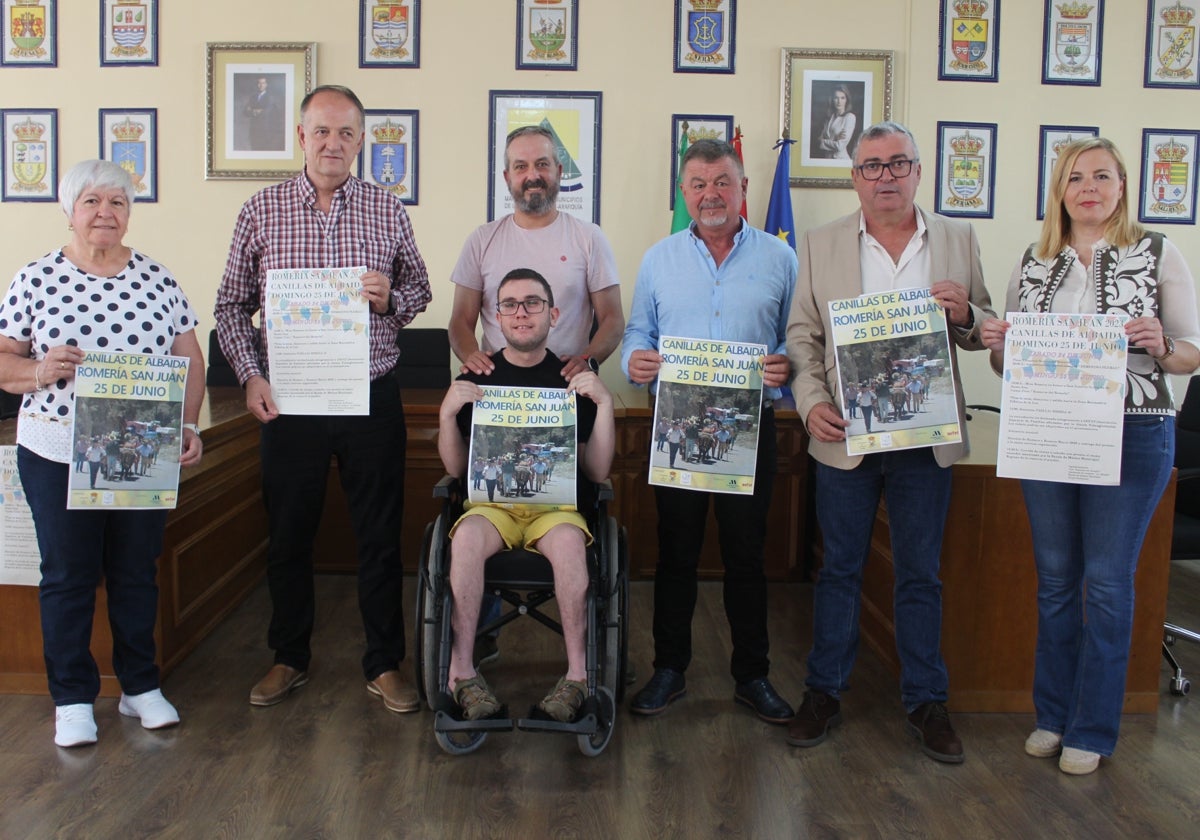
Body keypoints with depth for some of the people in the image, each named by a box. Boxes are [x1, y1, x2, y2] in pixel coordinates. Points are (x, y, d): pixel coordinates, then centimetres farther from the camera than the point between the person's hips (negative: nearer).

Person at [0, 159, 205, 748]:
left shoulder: (156, 278, 4)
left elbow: (190, 360, 4)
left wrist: (189, 426, -7)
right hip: (56, 456, -1)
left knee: (137, 572, 11)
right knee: (67, 577, 8)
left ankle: (140, 686, 27)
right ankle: (72, 698, 22)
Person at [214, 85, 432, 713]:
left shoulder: (388, 210, 5)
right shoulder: (262, 211, 3)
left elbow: (419, 289, 11)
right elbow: (231, 305, 6)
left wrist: (391, 298, -12)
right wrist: (250, 374, -6)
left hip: (372, 398, 0)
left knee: (380, 535, 6)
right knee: (289, 533, 11)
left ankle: (384, 664, 21)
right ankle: (290, 658, 30)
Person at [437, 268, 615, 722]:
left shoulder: (573, 379, 6)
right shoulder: (477, 378, 8)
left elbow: (596, 472, 2)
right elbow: (455, 468, 9)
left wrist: (605, 403, -8)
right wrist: (448, 413, -8)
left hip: (556, 501, 0)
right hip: (491, 501, 1)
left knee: (569, 540, -34)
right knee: (467, 537, -33)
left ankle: (577, 673, -23)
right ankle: (461, 670, -22)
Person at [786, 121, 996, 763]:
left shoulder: (958, 240, 7)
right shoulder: (822, 245, 4)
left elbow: (985, 331, 10)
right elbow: (802, 335, 4)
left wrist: (964, 316, -13)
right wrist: (811, 402, -11)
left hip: (926, 438, 1)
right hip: (845, 435, -1)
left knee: (921, 575, 11)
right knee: (839, 569, 10)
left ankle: (925, 701, 25)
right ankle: (824, 693, 23)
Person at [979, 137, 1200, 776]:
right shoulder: (1033, 263, 9)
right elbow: (1009, 363, 13)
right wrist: (998, 347, -9)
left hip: (1131, 435, -3)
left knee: (1107, 583, 2)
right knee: (1054, 578, 11)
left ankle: (1092, 729, 16)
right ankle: (1053, 714, 26)